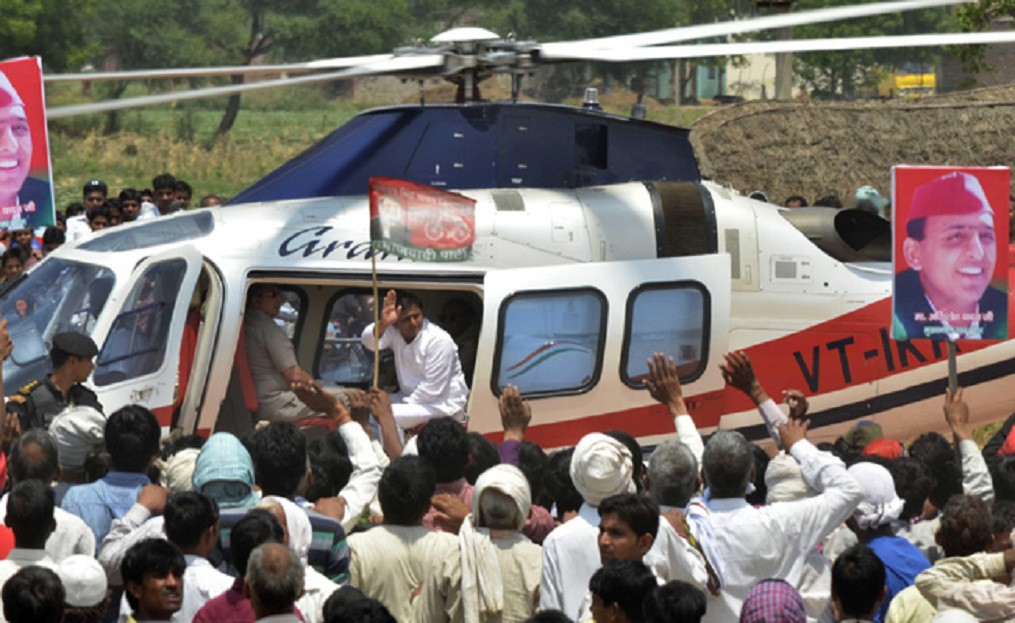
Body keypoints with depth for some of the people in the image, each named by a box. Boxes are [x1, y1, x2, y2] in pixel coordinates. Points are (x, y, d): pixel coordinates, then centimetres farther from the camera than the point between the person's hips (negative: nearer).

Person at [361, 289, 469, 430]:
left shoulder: (439, 341, -20)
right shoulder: (395, 333, -3)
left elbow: (431, 389, -21)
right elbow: (370, 341, -23)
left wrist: (404, 405, -16)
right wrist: (382, 323, -42)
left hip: (441, 405, -7)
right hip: (411, 398, 7)